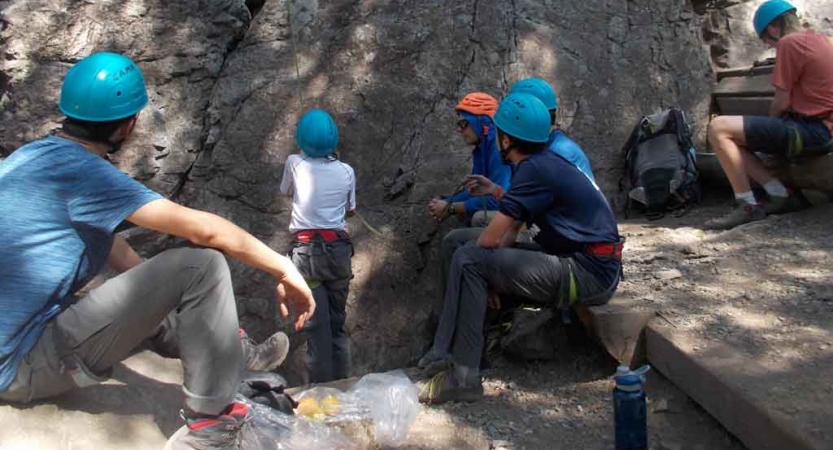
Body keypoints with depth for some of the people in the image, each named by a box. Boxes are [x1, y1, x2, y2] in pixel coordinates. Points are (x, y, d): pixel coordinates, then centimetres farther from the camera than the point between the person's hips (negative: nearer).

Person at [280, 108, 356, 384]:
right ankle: (341, 384, 14)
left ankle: (321, 385, -1)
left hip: (306, 250, -2)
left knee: (316, 324, -1)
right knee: (338, 322, 12)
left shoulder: (295, 164, 0)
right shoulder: (346, 171, 4)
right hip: (338, 248, 2)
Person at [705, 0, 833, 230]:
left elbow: (781, 103, -13)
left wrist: (772, 123, 8)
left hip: (809, 131, -10)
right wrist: (773, 125, 15)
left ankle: (748, 206, -13)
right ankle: (781, 194, 7)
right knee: (733, 140, 15)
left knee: (719, 129, -16)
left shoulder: (789, 43, -11)